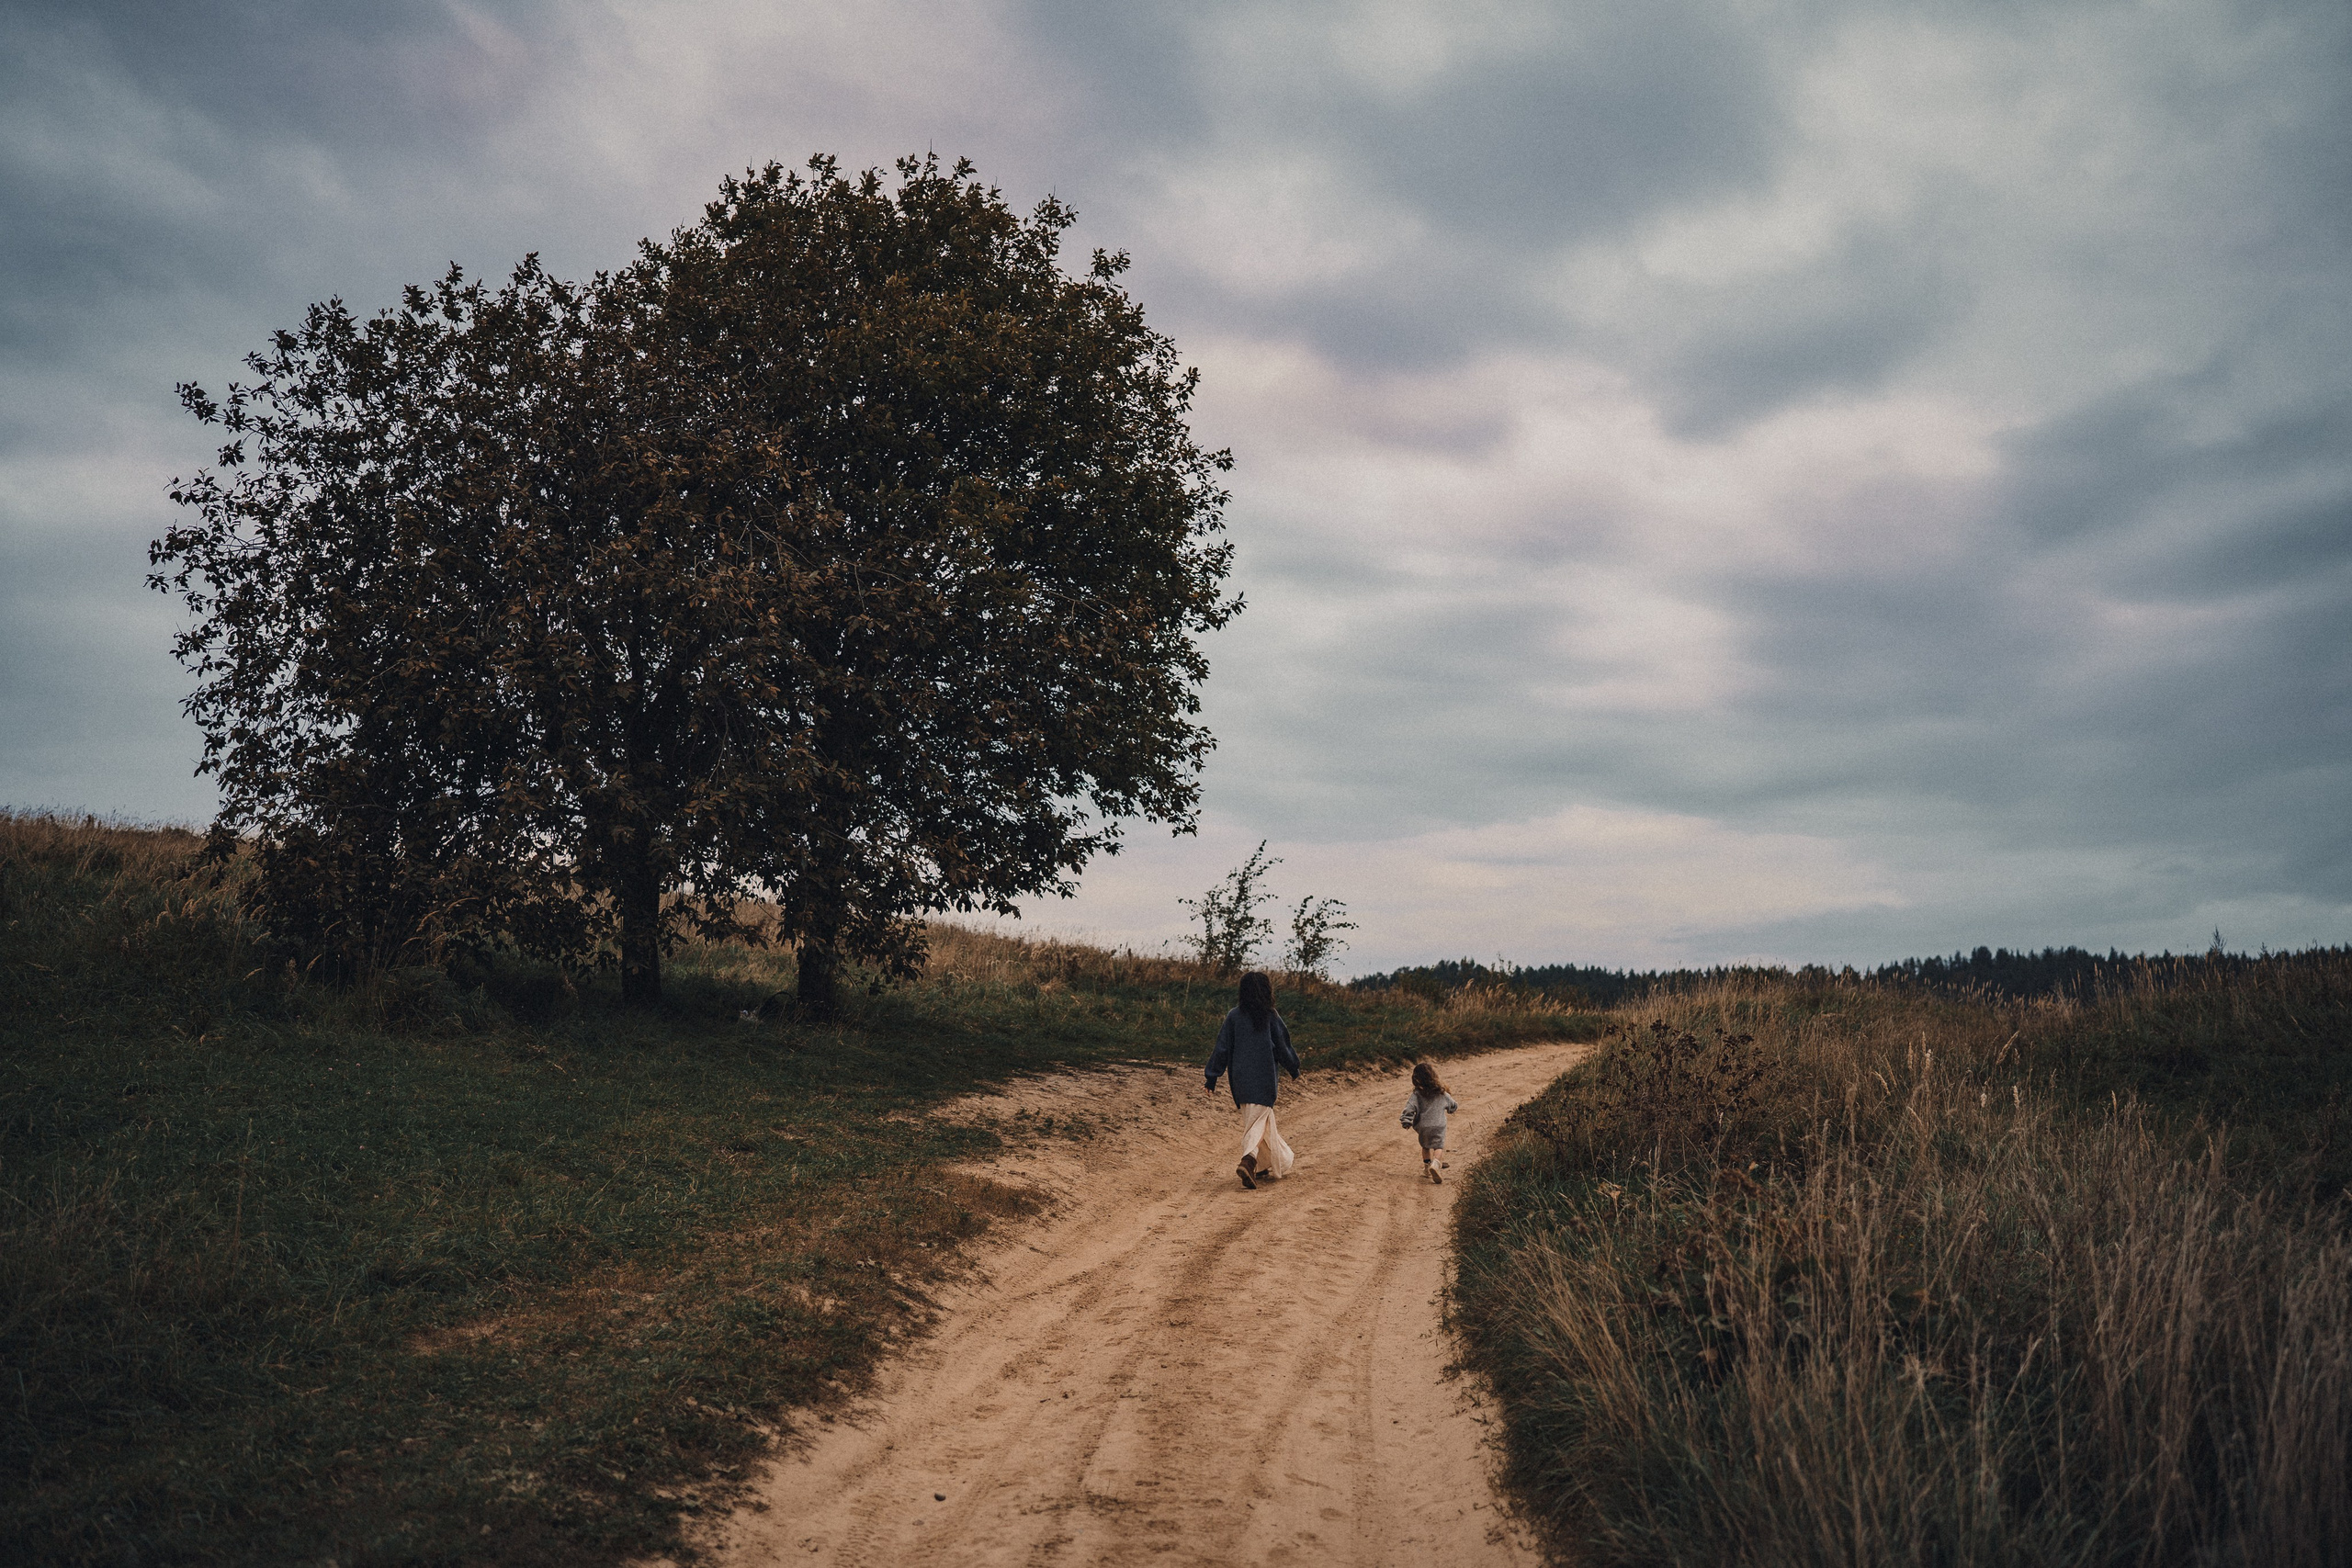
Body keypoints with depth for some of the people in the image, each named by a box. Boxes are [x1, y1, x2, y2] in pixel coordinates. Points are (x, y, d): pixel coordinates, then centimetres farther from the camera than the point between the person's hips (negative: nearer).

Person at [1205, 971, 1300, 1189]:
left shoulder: (1233, 1016, 0)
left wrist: (1212, 1078, 7)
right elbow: (1282, 1047, 1)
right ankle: (1247, 1161, -28)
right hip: (1264, 1079, -3)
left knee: (1263, 1121, 18)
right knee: (1258, 1122, -4)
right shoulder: (1270, 1016, -6)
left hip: (1240, 1079, 3)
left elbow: (1222, 1048, 1)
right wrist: (1294, 1070, 17)